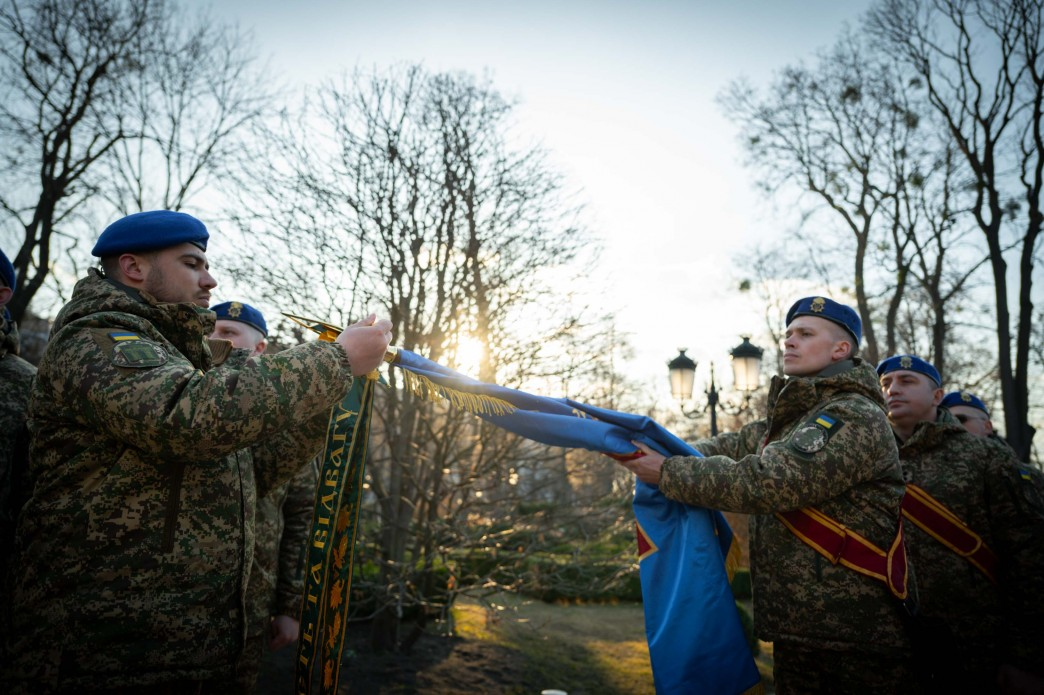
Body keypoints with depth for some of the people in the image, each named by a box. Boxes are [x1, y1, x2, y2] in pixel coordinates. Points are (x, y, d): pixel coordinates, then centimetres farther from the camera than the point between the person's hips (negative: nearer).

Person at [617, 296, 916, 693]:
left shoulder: (856, 418, -16)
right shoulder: (792, 416, 14)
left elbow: (763, 482, -24)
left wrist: (667, 473, -18)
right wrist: (678, 456, -4)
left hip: (858, 630, -8)